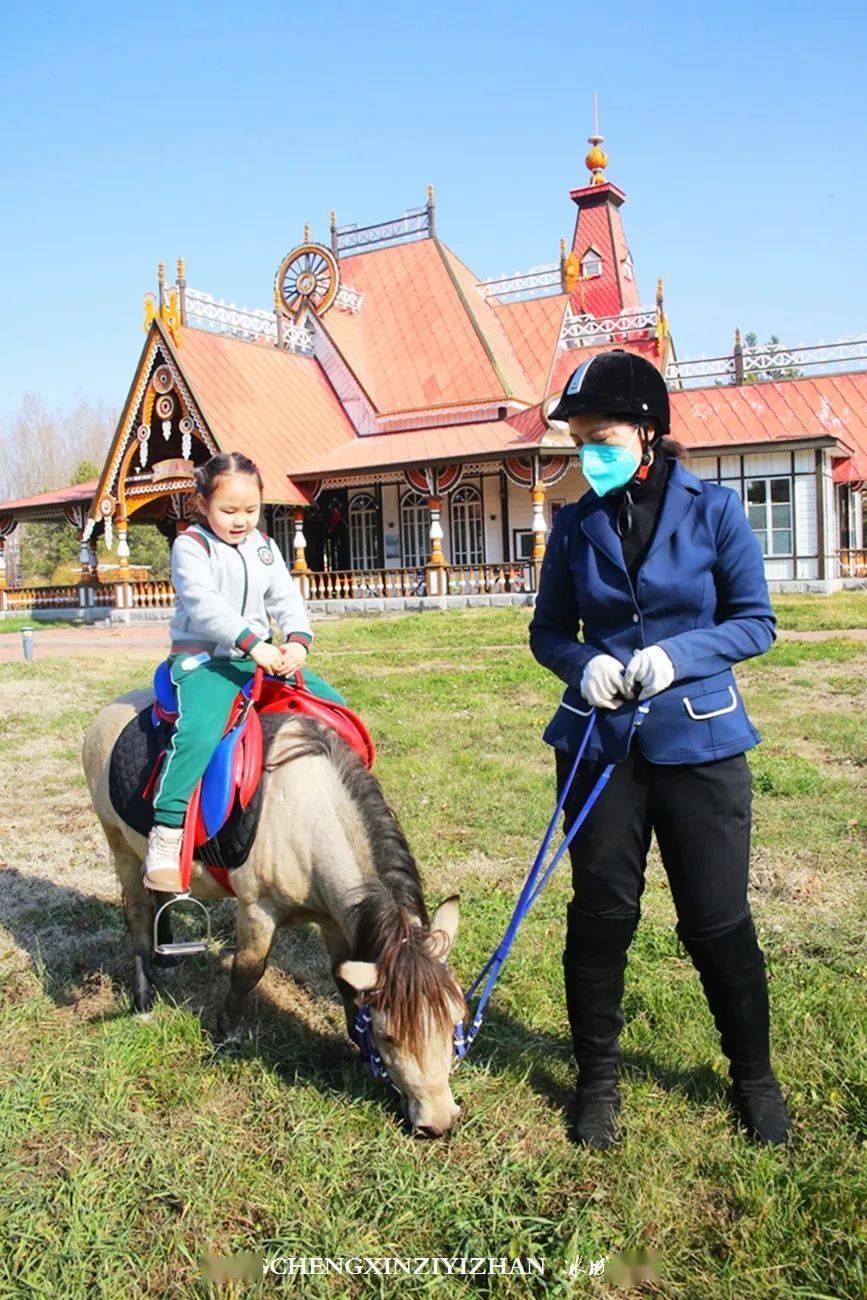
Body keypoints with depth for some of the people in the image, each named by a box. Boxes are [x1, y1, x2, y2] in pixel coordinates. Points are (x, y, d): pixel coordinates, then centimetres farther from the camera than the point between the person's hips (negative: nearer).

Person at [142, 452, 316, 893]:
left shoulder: (263, 547, 14)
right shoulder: (191, 546, -6)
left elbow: (286, 599, 5)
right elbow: (205, 604, -21)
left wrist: (298, 640, -16)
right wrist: (251, 642, -32)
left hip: (260, 655, 7)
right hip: (202, 658, -7)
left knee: (332, 704, 1)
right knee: (199, 729, -34)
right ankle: (165, 837, -27)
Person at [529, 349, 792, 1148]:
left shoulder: (713, 510, -5)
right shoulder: (576, 526, 2)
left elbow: (756, 622, -2)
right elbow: (549, 630, 9)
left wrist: (678, 654, -18)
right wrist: (582, 663, -13)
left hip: (698, 742, -2)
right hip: (599, 744, 2)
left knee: (717, 919, 6)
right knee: (601, 913, 8)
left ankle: (754, 1077, 30)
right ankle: (598, 1080, 27)